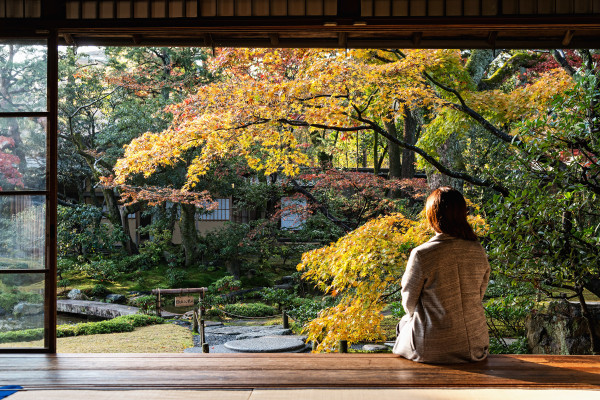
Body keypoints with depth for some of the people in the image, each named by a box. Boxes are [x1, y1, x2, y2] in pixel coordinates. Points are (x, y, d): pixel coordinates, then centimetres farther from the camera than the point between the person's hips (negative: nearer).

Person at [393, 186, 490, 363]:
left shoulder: (421, 255, -20)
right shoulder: (478, 251, -5)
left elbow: (409, 304, -7)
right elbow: (479, 295, 8)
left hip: (433, 350, -4)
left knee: (403, 323, 27)